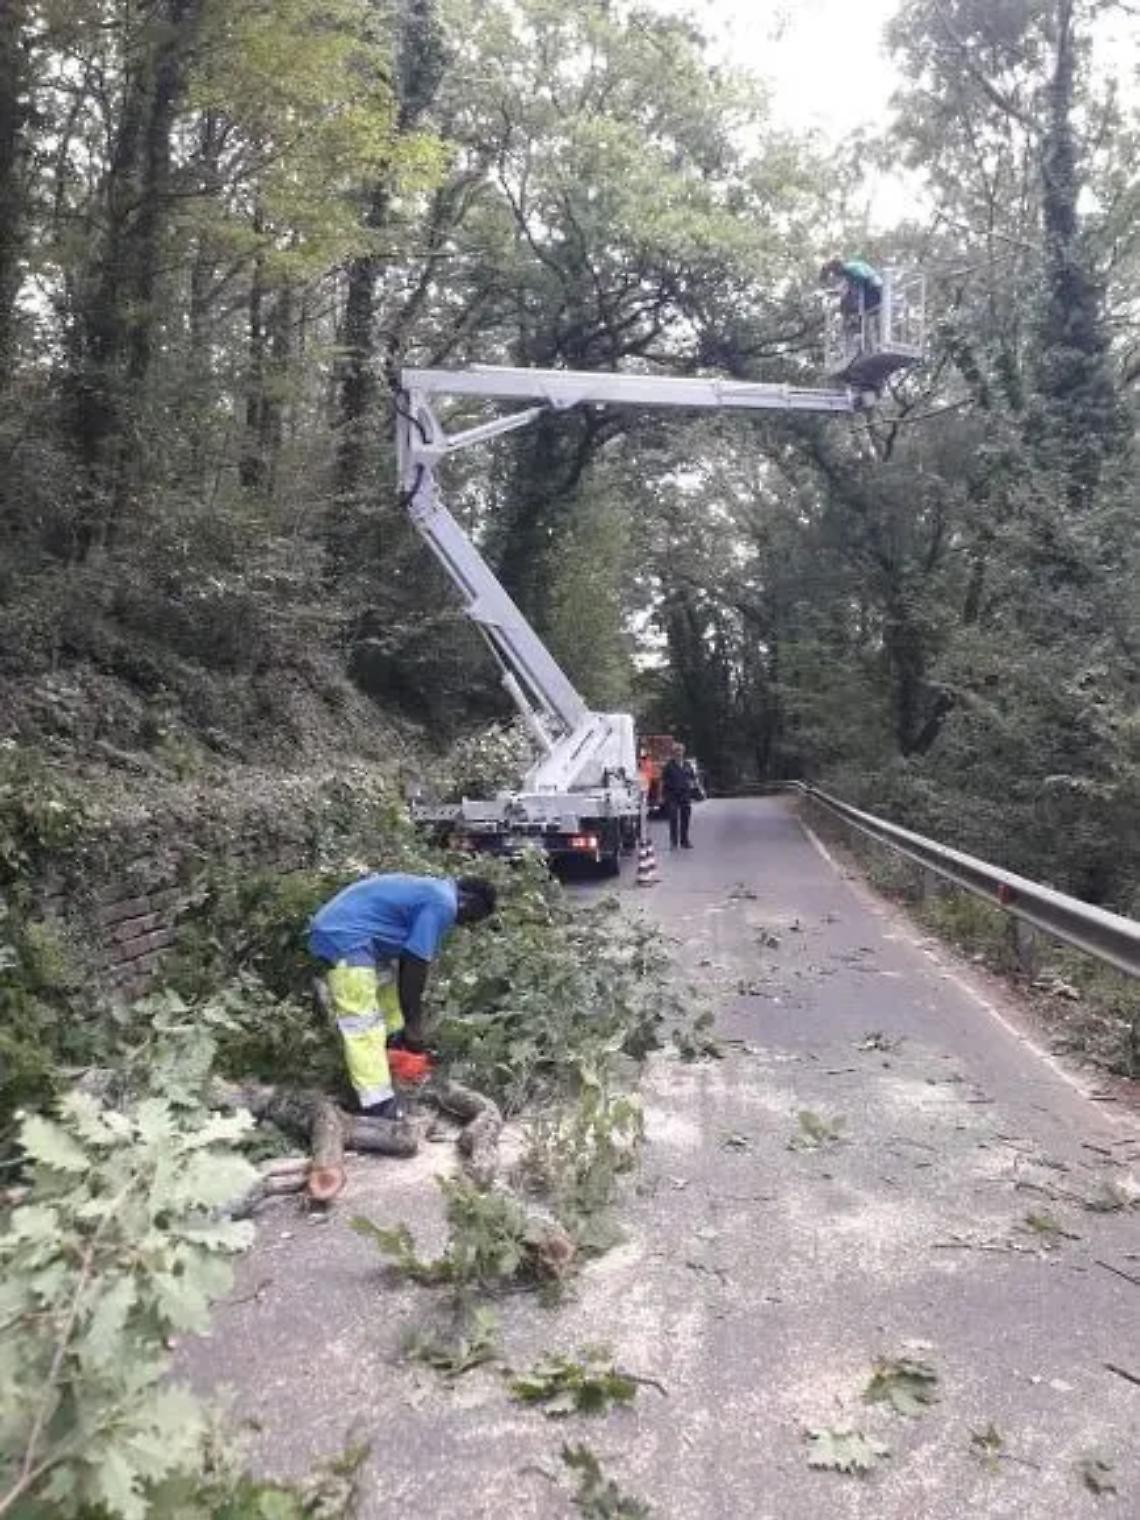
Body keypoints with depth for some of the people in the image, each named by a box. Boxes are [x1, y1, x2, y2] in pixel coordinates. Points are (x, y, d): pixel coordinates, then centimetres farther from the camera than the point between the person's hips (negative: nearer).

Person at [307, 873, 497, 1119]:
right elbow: (415, 965, -11)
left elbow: (406, 958, 23)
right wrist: (413, 1025, 0)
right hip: (344, 939, -11)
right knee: (365, 1030, -9)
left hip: (341, 929, 11)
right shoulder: (442, 904, -13)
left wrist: (407, 1021, 25)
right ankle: (381, 1113, -7)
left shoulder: (432, 891, 18)